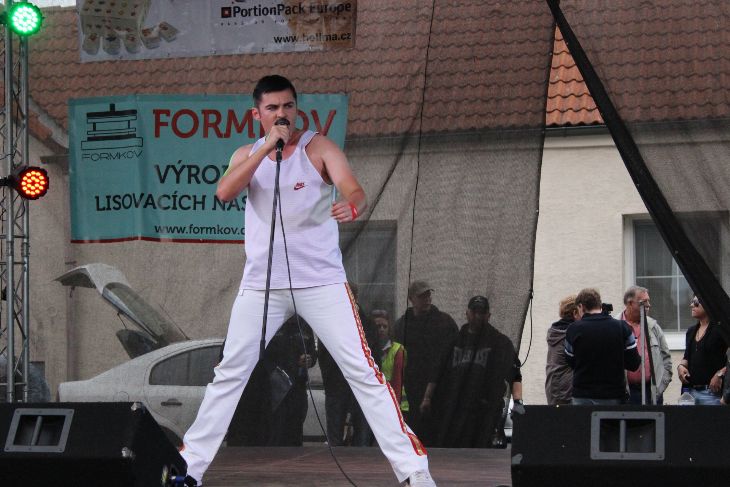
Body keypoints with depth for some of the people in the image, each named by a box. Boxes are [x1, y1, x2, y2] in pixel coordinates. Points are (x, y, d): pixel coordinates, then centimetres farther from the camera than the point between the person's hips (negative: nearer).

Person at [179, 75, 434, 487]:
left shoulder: (319, 147, -2)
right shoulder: (247, 155, 8)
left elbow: (356, 192, -17)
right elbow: (224, 193, -11)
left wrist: (352, 207, -41)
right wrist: (267, 146, -18)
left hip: (321, 280, -3)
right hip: (261, 284, 3)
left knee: (363, 371, -9)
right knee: (230, 374, 6)